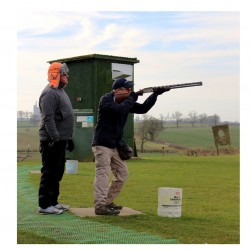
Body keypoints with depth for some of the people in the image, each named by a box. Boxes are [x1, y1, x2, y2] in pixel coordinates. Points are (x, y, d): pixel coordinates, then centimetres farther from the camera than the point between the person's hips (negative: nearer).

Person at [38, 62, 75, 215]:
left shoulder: (61, 92, 19)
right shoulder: (50, 93, -14)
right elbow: (48, 119, -22)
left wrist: (69, 138, 23)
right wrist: (55, 138, -26)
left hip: (61, 139, 10)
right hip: (52, 140, -10)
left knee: (57, 173, 15)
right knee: (49, 173, -6)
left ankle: (53, 202, 24)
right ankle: (44, 206, -2)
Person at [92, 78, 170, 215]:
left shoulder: (126, 102, 11)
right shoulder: (106, 99, -12)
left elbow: (143, 109, 9)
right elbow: (120, 110, -28)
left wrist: (155, 94, -1)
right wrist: (131, 98, -14)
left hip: (116, 146, 9)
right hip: (102, 144, -9)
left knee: (122, 173, 11)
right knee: (103, 174, -13)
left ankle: (108, 202, 20)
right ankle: (100, 206, -15)